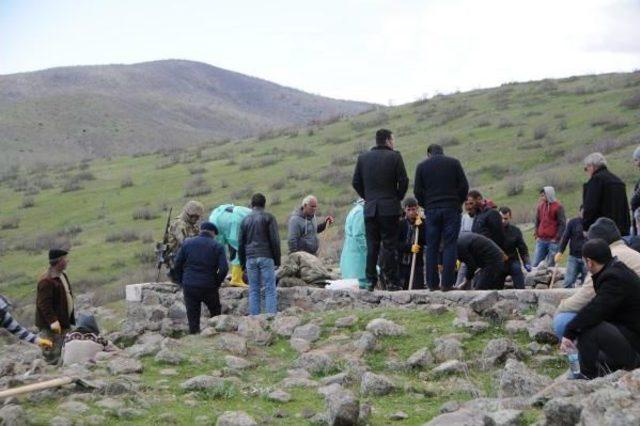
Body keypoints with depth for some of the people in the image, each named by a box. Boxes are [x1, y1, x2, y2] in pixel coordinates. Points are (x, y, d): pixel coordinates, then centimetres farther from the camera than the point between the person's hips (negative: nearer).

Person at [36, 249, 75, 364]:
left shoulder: (62, 276, 13)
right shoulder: (46, 280, -18)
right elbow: (44, 303, -23)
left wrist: (71, 319, 21)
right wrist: (52, 321, -28)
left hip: (64, 322, 10)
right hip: (51, 325, -10)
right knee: (52, 355, -6)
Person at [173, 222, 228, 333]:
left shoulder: (187, 243, 7)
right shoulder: (217, 246, 0)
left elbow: (177, 264, 5)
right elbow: (224, 268, -9)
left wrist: (181, 282, 13)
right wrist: (217, 283, 4)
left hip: (189, 286, 2)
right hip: (209, 287, -2)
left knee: (192, 317, 6)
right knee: (216, 315, 17)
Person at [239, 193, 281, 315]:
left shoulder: (246, 220, 13)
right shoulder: (268, 218, 0)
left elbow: (241, 243, 14)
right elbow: (275, 240, -5)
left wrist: (243, 263, 19)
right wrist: (277, 260, 1)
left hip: (250, 258, 4)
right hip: (266, 257, -3)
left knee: (253, 290, 6)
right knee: (270, 289, -4)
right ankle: (271, 315, -12)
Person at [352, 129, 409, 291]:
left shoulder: (363, 157, 7)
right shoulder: (394, 156, -4)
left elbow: (356, 182, 7)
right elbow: (403, 181, -6)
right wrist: (398, 198, 9)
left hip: (370, 208, 3)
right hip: (390, 208, -3)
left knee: (372, 246, 6)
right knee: (389, 245, -2)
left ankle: (370, 281, 4)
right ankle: (391, 281, -4)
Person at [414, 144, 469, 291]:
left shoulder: (422, 166, 7)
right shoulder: (454, 163, 5)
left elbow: (417, 191, 3)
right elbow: (464, 186, 1)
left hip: (431, 210, 1)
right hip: (451, 209, -1)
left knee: (432, 247, 5)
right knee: (449, 246, -2)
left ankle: (432, 283, 3)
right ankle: (447, 283, -8)